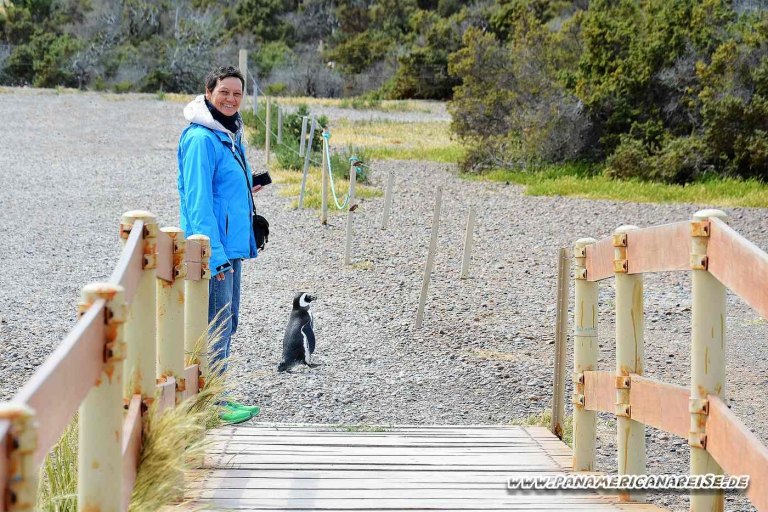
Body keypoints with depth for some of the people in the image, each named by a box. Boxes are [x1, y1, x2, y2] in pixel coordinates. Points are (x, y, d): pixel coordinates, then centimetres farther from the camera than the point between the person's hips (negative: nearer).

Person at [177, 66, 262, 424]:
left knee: (226, 323, 15)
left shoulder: (230, 135, 15)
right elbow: (198, 200, -20)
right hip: (213, 248, -10)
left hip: (231, 246, 10)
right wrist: (214, 253, -23)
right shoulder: (201, 138, -16)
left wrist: (244, 189, 11)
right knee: (215, 325, -5)